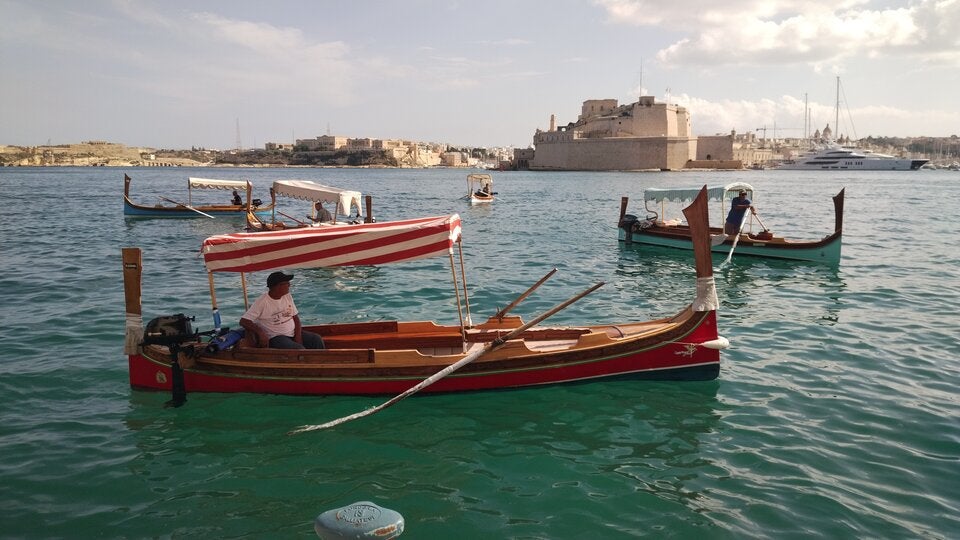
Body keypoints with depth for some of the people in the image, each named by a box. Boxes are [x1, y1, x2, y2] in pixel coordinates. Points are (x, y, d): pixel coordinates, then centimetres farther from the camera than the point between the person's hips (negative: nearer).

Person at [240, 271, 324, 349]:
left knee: (317, 339, -14)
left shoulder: (287, 296, 6)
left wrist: (298, 336, -5)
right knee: (300, 349, -30)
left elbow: (295, 317, 10)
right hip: (275, 337, -6)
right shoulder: (262, 302, -13)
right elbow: (243, 321, -16)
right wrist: (261, 332, -28)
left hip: (293, 333, 6)